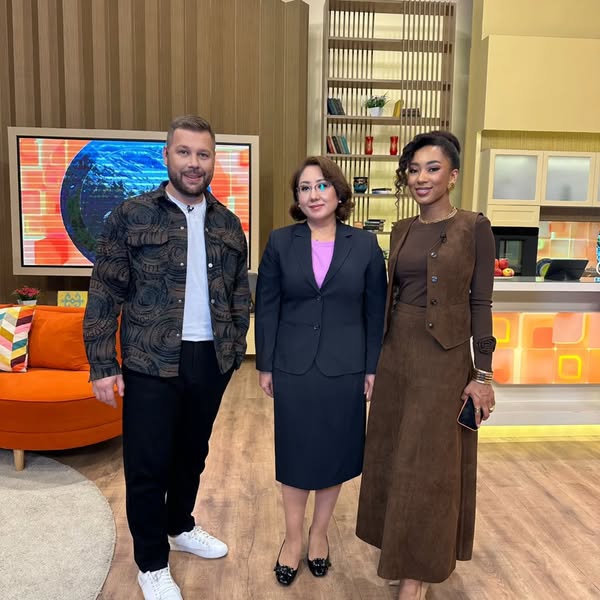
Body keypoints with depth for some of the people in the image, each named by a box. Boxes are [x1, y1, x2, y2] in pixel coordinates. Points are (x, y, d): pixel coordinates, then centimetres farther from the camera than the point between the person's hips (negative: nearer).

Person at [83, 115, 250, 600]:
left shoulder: (228, 224, 6)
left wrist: (235, 350, 8)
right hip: (150, 362, -3)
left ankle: (181, 527, 44)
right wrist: (103, 365, -9)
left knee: (193, 453, 19)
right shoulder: (131, 216, -6)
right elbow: (105, 295, -6)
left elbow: (241, 294, 12)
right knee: (147, 464, 7)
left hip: (210, 361, 4)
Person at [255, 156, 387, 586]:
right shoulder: (281, 242, 0)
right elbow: (267, 307, 0)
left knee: (335, 454, 13)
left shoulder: (365, 244, -1)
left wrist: (374, 367, -2)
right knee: (294, 454, 11)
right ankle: (293, 536, 33)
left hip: (344, 369, 0)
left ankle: (320, 532, 36)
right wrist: (265, 365, -1)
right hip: (293, 368, 0)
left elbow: (376, 311, 0)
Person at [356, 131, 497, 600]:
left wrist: (483, 373, -10)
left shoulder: (474, 228, -6)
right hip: (396, 355, 6)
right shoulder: (402, 231, 9)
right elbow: (391, 294, 12)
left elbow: (481, 304, -8)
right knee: (392, 459, 15)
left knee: (427, 466, 5)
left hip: (444, 359, -5)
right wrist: (376, 355, 12)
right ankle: (401, 552, 38)